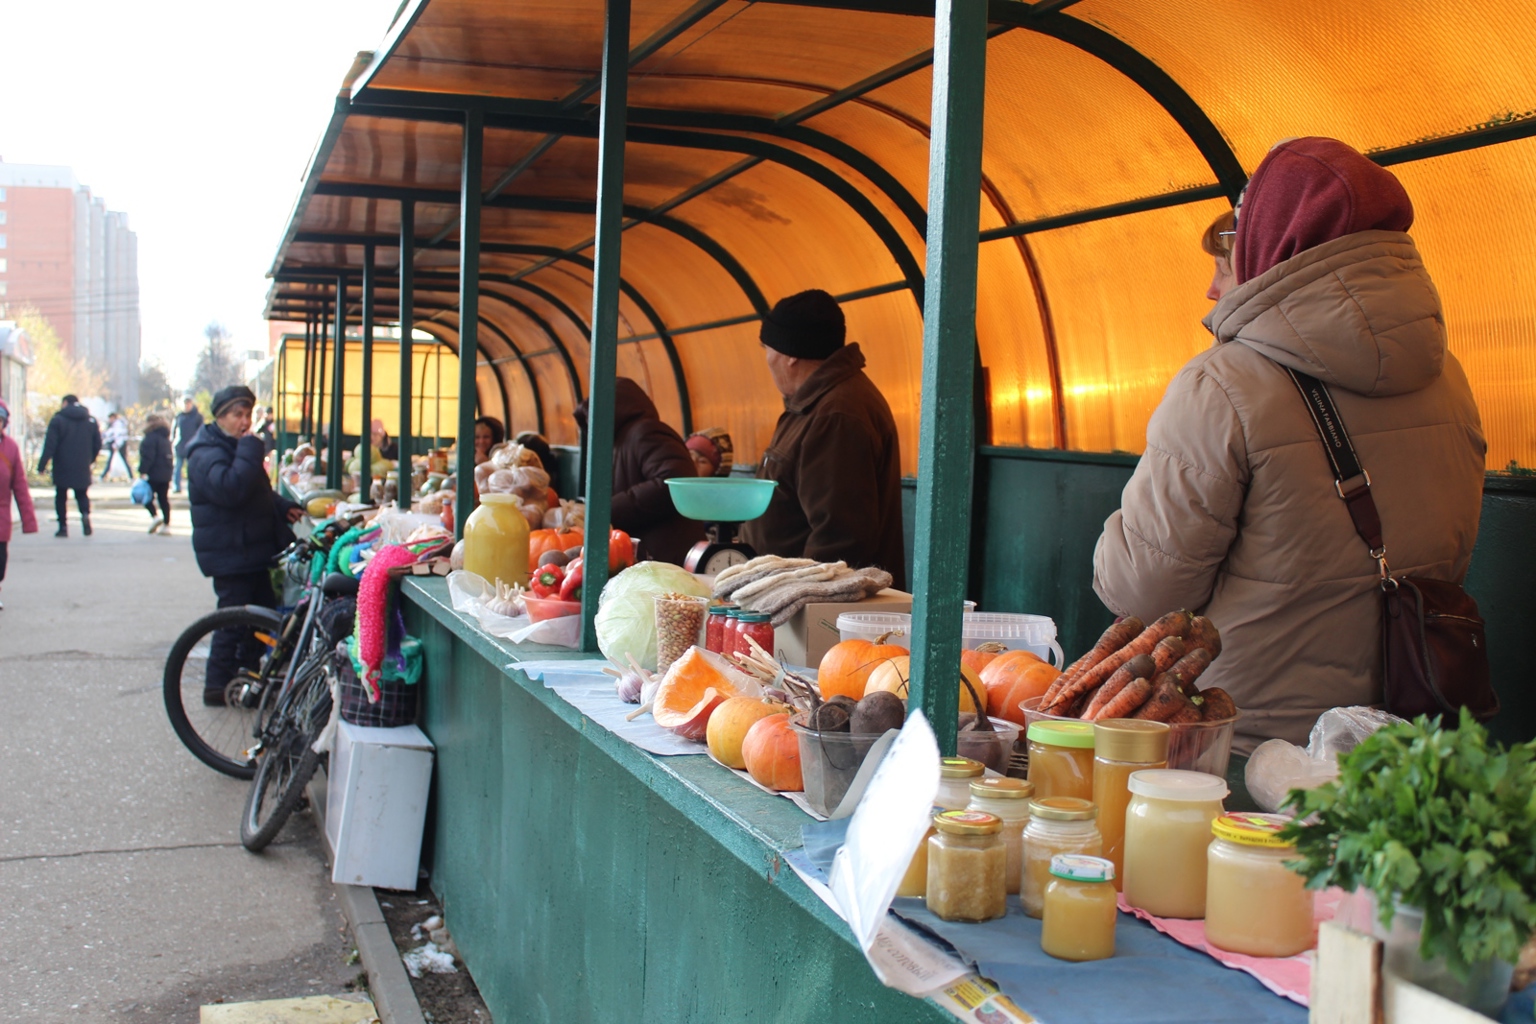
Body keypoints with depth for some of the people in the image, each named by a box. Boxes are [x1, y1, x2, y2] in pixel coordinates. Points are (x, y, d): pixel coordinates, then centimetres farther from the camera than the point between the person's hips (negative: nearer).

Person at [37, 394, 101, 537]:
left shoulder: (58, 419, -6)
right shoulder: (91, 420, 7)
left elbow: (50, 445, -12)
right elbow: (97, 444, 7)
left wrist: (42, 465, -11)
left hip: (62, 468, -3)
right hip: (82, 468, 3)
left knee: (61, 497, 10)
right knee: (82, 494, 13)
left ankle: (63, 527, 6)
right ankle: (86, 513, -16)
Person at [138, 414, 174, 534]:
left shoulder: (151, 437, -11)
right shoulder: (166, 438, 15)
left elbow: (147, 457, -20)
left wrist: (142, 472, -20)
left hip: (153, 474, -8)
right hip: (166, 474, 8)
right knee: (164, 499, 9)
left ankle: (154, 516, -12)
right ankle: (166, 524, 8)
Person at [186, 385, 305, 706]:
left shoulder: (235, 447, 17)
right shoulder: (207, 454, -16)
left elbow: (259, 491, 28)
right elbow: (230, 489, -34)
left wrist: (283, 508, 12)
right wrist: (250, 449, -28)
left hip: (252, 548, 10)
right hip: (229, 553, -10)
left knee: (264, 613, 16)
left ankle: (250, 673, 27)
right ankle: (217, 687, 3)